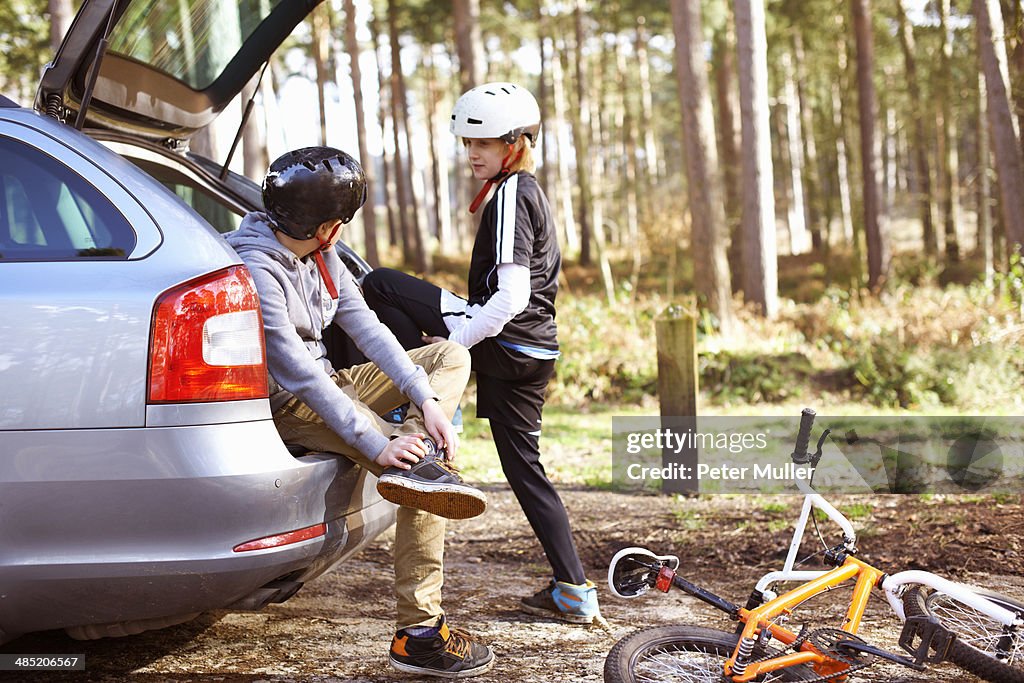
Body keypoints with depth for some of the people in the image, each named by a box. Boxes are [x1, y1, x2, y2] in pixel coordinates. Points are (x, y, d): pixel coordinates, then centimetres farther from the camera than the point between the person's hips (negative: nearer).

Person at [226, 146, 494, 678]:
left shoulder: (319, 255, 6)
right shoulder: (256, 269, -23)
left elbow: (366, 328, 0)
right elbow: (299, 373, -28)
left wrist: (426, 401, -13)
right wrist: (377, 444, -31)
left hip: (329, 388, 9)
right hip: (287, 409, -9)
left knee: (452, 356, 8)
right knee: (410, 461, -24)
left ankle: (419, 455, -19)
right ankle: (418, 633, -19)